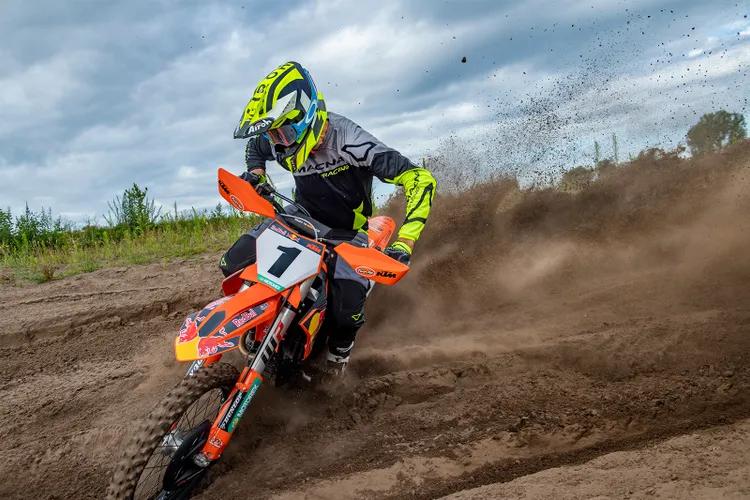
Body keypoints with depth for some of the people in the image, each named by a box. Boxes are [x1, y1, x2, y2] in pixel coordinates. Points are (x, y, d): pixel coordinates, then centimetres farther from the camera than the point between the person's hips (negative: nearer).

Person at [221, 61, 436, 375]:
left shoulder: (347, 140, -34)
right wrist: (255, 174, -7)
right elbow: (255, 146, 16)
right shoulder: (278, 143, -14)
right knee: (233, 264, -11)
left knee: (347, 308, -24)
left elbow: (420, 179, -36)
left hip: (347, 230, -4)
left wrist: (405, 241, -45)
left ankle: (341, 343, 15)